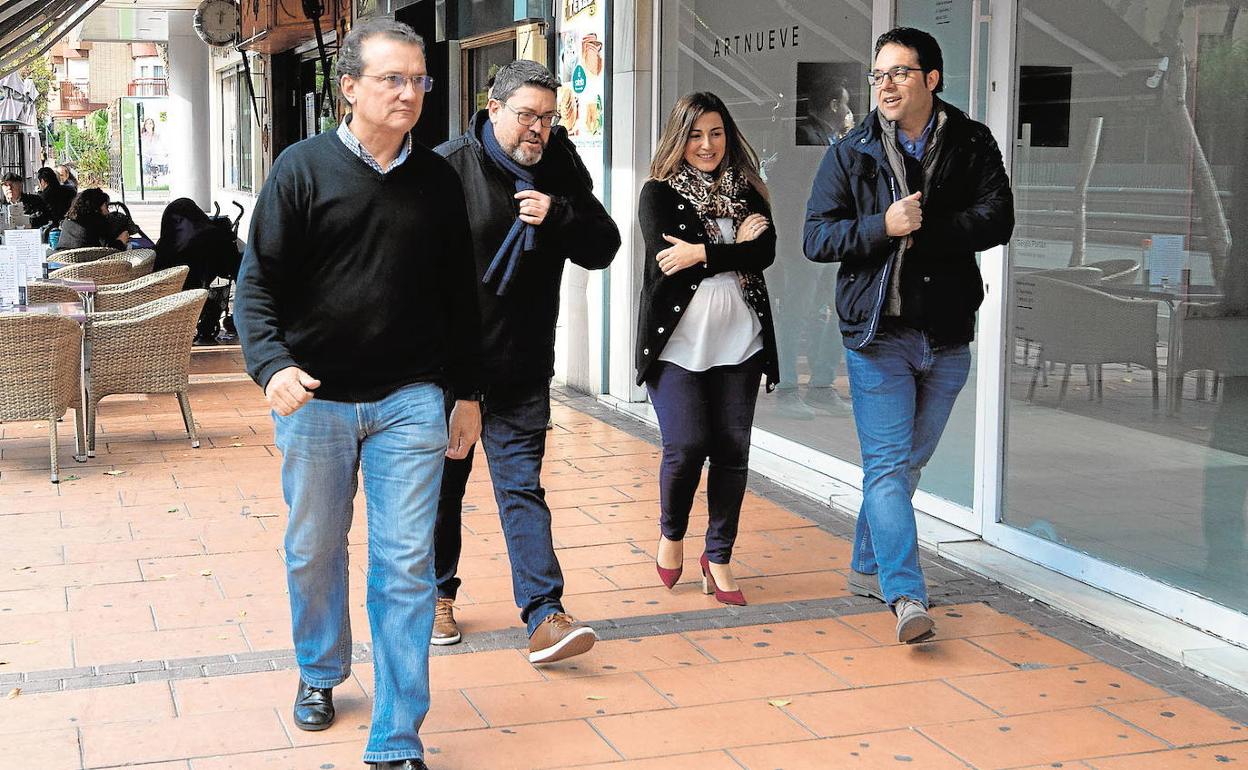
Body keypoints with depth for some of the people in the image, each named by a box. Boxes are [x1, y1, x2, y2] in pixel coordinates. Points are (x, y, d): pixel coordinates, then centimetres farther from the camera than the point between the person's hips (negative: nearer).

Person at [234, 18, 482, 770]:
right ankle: (320, 672, 42)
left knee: (406, 567, -1)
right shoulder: (304, 167, -4)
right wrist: (272, 363, -22)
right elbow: (258, 283, -6)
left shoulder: (438, 180, 4)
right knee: (315, 553, 15)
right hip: (315, 398, -1)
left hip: (411, 401, 1)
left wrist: (467, 391, 11)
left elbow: (460, 296, 11)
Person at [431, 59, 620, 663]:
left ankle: (545, 616, -6)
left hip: (523, 367, 2)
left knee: (522, 484, -1)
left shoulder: (562, 170, 3)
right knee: (442, 482, 12)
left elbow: (603, 249, 2)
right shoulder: (447, 167, -9)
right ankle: (438, 595, 30)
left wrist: (557, 216, -17)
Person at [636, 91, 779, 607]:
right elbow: (663, 257, -13)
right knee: (686, 447, -11)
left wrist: (701, 253, -13)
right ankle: (671, 534, 17)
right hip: (678, 344, -3)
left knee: (732, 451, 1)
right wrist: (735, 247, -9)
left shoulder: (745, 192, 12)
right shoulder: (659, 193, 3)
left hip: (738, 344, 3)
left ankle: (718, 557, 16)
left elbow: (765, 253, -5)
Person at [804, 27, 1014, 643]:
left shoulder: (972, 145, 2)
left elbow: (997, 220, -8)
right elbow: (817, 237, -4)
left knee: (909, 460, 14)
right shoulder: (851, 152, 1)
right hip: (876, 331, -2)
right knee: (888, 463, -9)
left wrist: (922, 230, -16)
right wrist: (883, 228, -19)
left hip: (947, 333, 2)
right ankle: (906, 596, -12)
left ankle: (868, 567, 31)